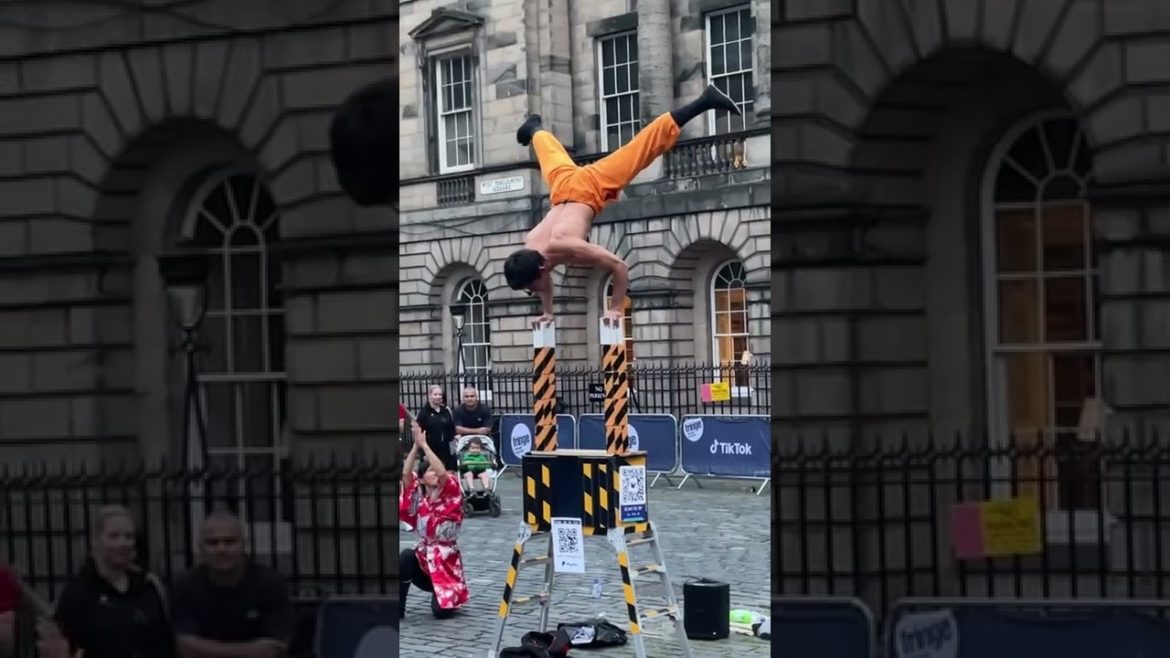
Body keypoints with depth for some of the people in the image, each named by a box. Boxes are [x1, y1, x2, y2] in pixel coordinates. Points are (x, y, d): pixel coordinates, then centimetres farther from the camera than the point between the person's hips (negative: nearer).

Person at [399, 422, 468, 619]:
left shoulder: (450, 496, -6)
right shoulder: (419, 497, 4)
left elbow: (443, 472, -25)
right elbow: (405, 474, -11)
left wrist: (424, 444, -24)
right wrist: (416, 445, -17)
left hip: (445, 559, -3)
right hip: (424, 556, 3)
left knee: (440, 611, -16)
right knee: (406, 557, -32)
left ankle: (452, 597, 23)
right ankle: (397, 608, -17)